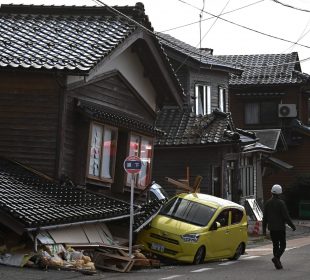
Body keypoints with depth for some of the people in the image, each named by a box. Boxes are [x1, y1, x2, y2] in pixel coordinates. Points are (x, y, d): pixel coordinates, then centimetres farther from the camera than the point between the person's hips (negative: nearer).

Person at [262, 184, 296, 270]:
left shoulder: (267, 203, 3)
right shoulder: (281, 203, -13)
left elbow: (265, 217, 7)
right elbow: (286, 217, -14)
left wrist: (264, 229, 13)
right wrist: (292, 226, -2)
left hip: (272, 228, 5)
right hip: (280, 228, -5)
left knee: (275, 245, 12)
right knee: (282, 245, 4)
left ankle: (278, 264, 11)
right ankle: (276, 258, -19)